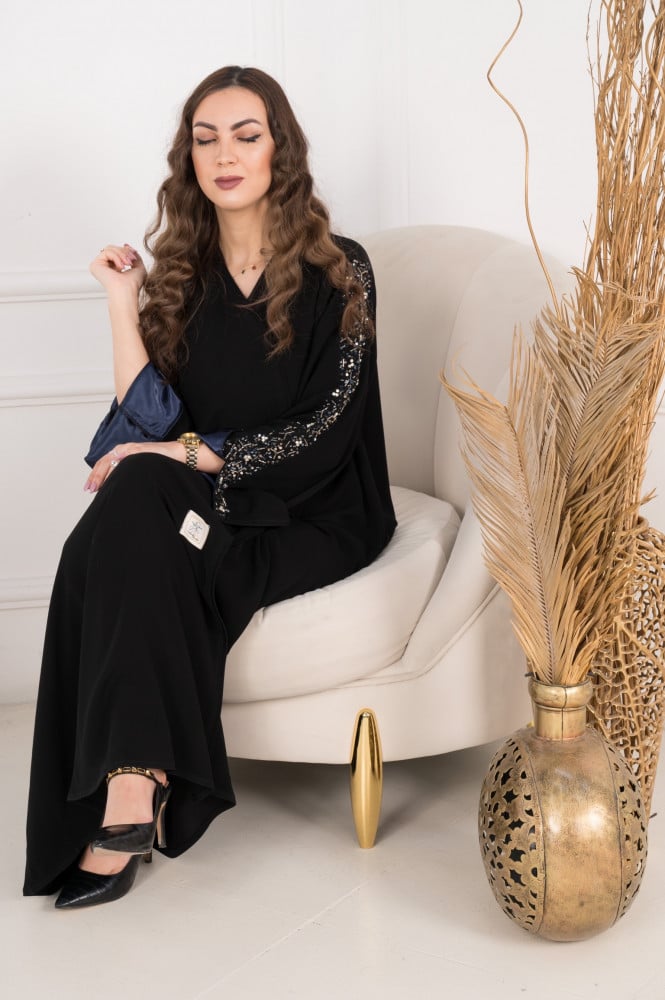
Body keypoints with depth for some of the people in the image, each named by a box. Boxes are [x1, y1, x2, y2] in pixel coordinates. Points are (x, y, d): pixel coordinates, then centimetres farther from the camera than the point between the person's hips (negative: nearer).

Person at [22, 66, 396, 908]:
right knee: (128, 507, -31)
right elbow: (151, 424, -1)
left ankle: (127, 796, -28)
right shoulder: (179, 277, 8)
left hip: (313, 516, -4)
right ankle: (130, 791, -31)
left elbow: (325, 433, -11)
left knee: (112, 552, -29)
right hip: (198, 509, 4)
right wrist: (122, 303, -6)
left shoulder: (337, 274, -4)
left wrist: (192, 454, -17)